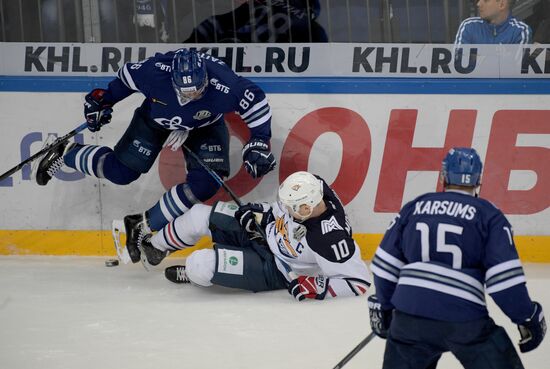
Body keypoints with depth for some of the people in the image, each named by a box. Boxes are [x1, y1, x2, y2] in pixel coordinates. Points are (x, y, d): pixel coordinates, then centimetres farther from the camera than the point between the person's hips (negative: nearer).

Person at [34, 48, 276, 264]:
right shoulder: (154, 71, -38)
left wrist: (258, 143, -28)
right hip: (156, 118, 0)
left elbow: (256, 101, -25)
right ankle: (65, 154, 24)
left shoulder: (224, 85, -41)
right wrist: (102, 100, -4)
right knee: (120, 171, -3)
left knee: (206, 183, -19)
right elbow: (127, 77, -15)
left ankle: (145, 225, -4)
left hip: (204, 127, 1)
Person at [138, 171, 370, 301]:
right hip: (265, 232, 7)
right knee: (198, 217, 3)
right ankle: (155, 248, 35)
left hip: (275, 271, -7)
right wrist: (262, 214, -6)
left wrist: (315, 287, -32)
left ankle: (194, 273, 22)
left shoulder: (329, 239, -40)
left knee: (199, 265, -20)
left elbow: (359, 281, -33)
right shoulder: (309, 188, -21)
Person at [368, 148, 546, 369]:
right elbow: (505, 276, -5)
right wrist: (527, 317, 3)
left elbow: (385, 265, 16)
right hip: (464, 320, -3)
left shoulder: (413, 209, 15)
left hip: (409, 315, 3)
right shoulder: (488, 216, 4)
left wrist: (383, 305, 29)